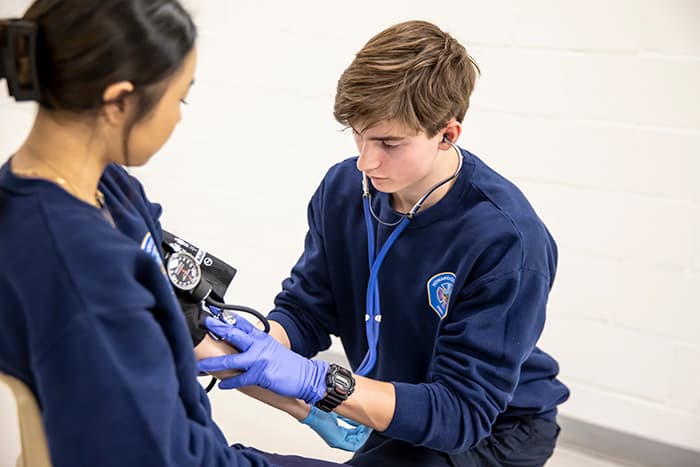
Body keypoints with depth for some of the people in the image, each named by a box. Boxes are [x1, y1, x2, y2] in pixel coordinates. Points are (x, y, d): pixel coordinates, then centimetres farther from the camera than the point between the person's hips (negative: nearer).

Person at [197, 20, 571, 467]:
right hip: (400, 409, 6)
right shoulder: (343, 190, -11)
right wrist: (262, 346, -27)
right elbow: (305, 308, -3)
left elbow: (462, 412, -29)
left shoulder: (507, 239, -28)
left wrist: (315, 381, -39)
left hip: (495, 429, -5)